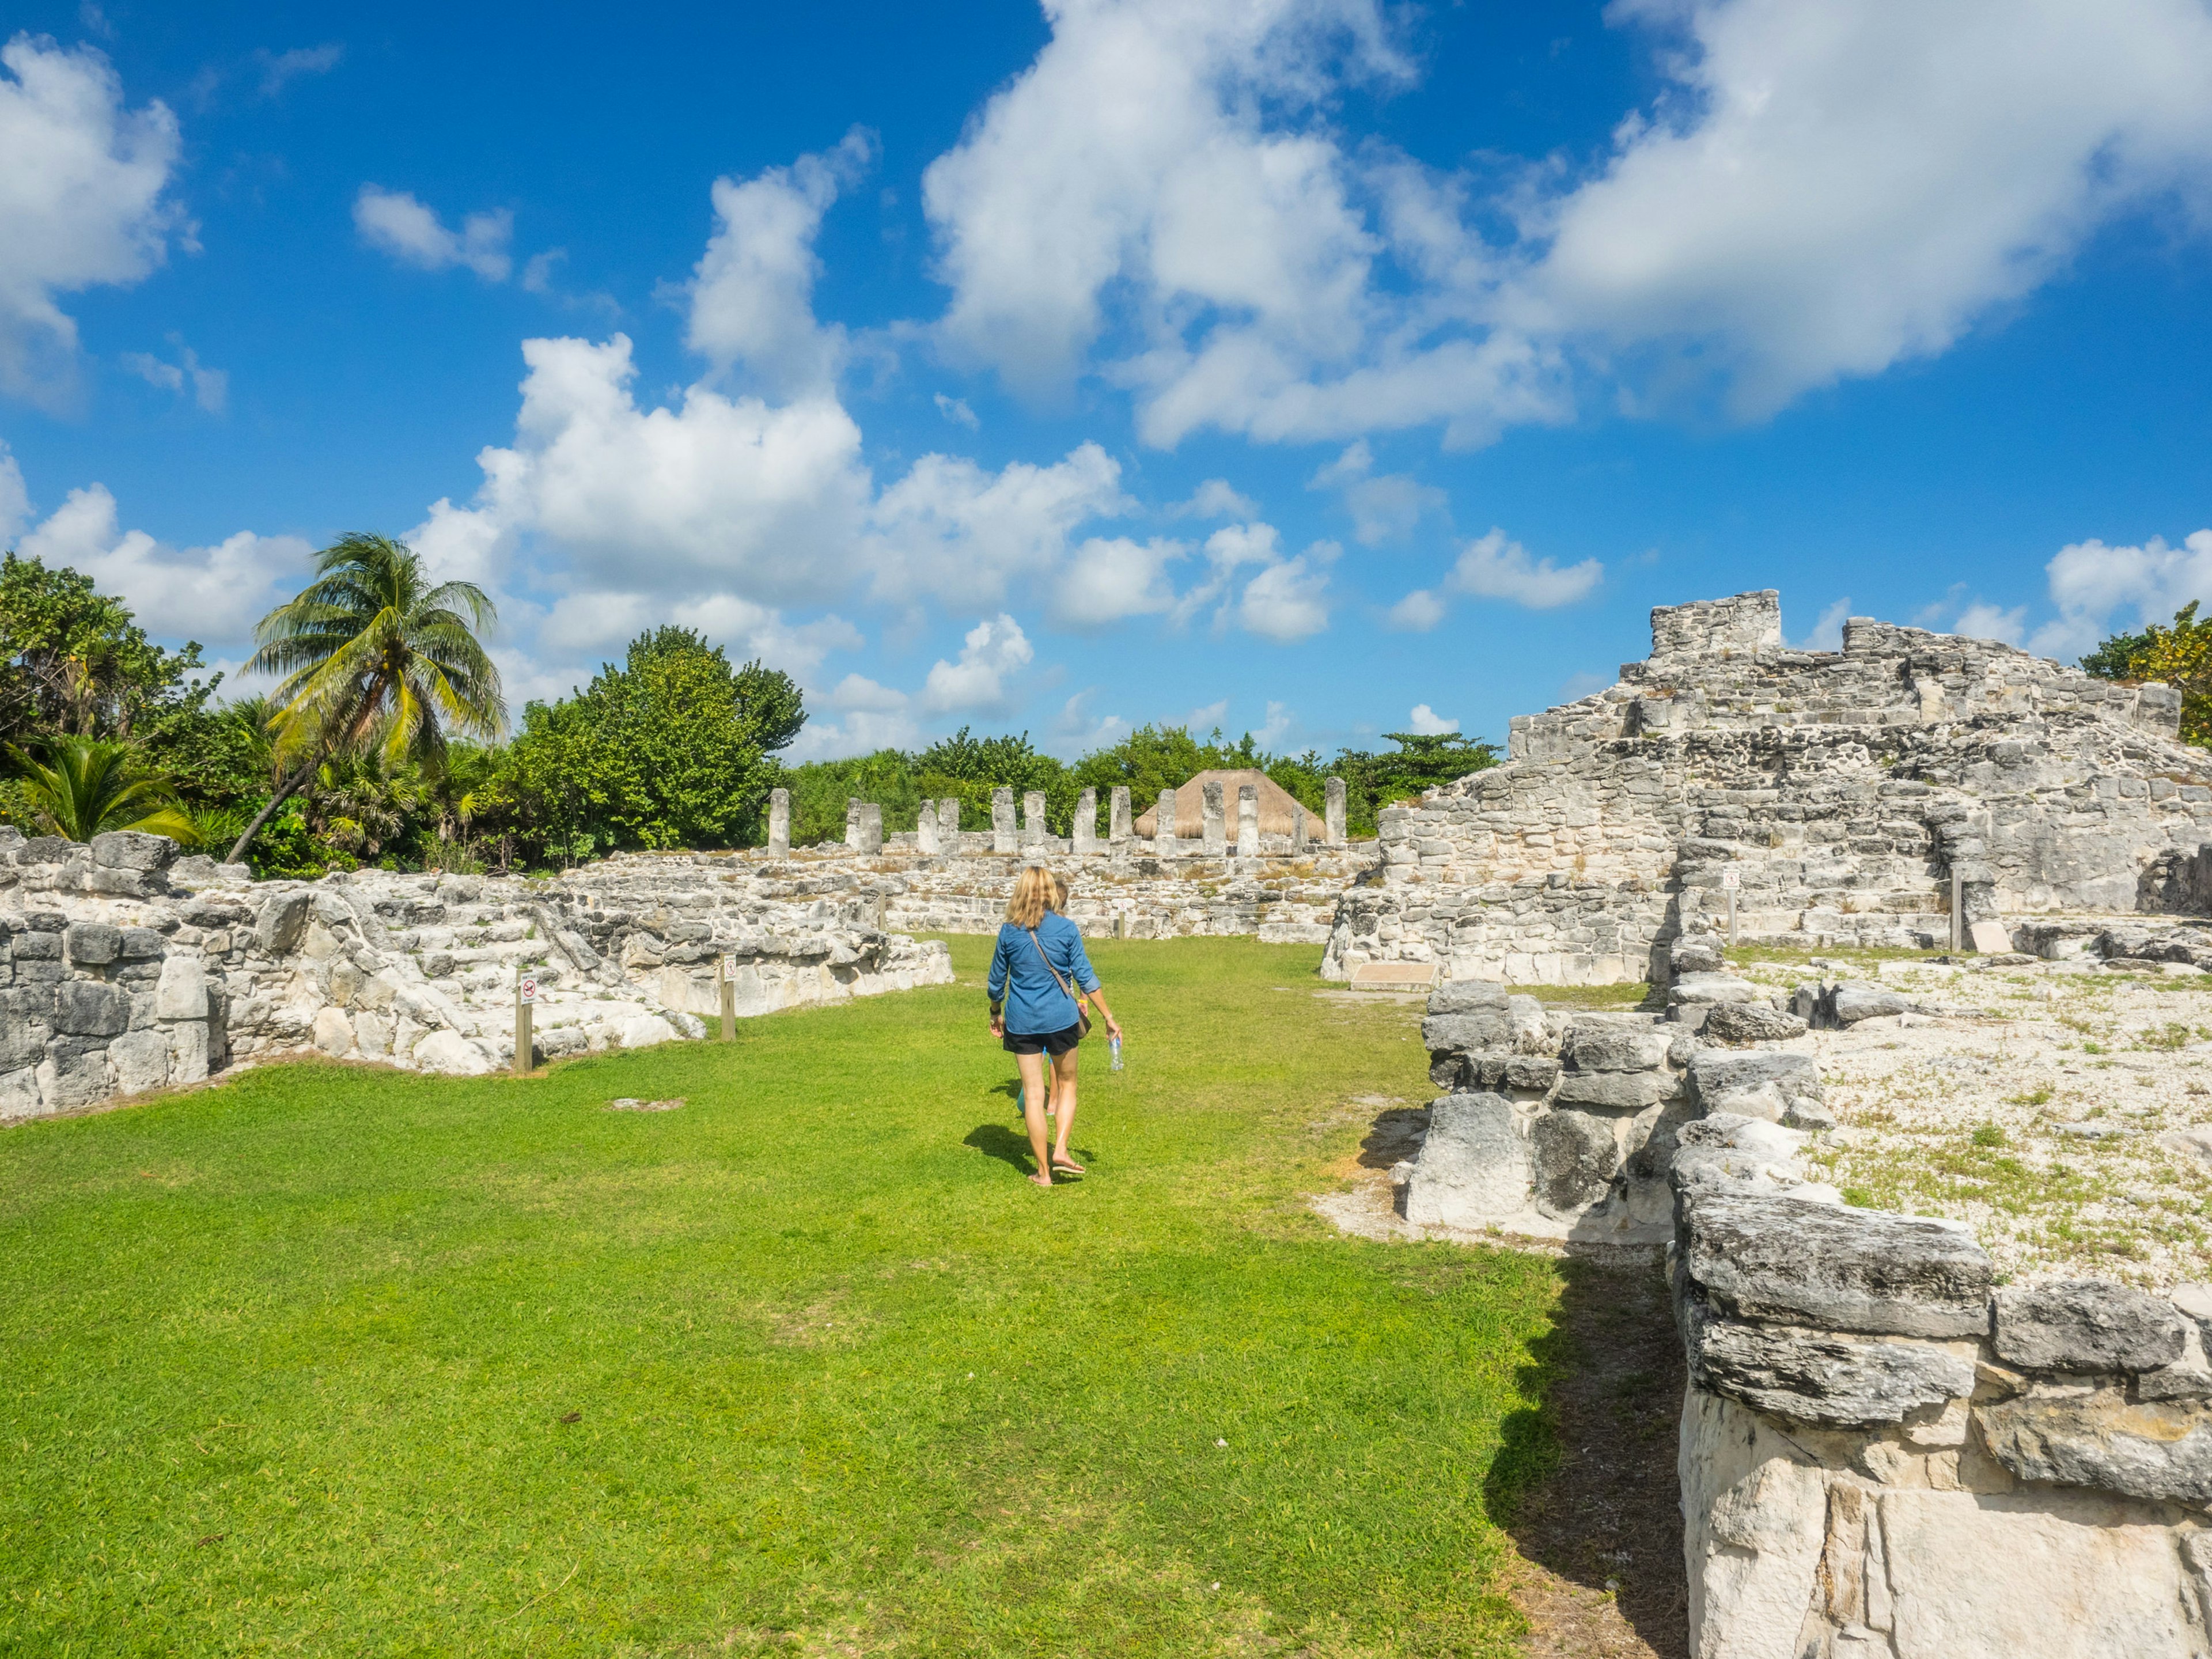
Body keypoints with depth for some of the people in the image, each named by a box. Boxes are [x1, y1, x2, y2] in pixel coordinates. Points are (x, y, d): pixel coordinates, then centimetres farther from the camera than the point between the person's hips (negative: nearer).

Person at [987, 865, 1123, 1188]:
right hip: (1061, 1019, -1)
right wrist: (1109, 1018, 3)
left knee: (1033, 1093, 6)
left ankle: (1043, 1171, 11)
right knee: (1067, 1084, 19)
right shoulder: (1067, 929, -5)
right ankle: (1060, 1150, 4)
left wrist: (996, 1014, 23)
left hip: (1022, 1023, 1)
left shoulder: (1009, 932, -2)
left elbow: (997, 981, 7)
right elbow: (1086, 978, -4)